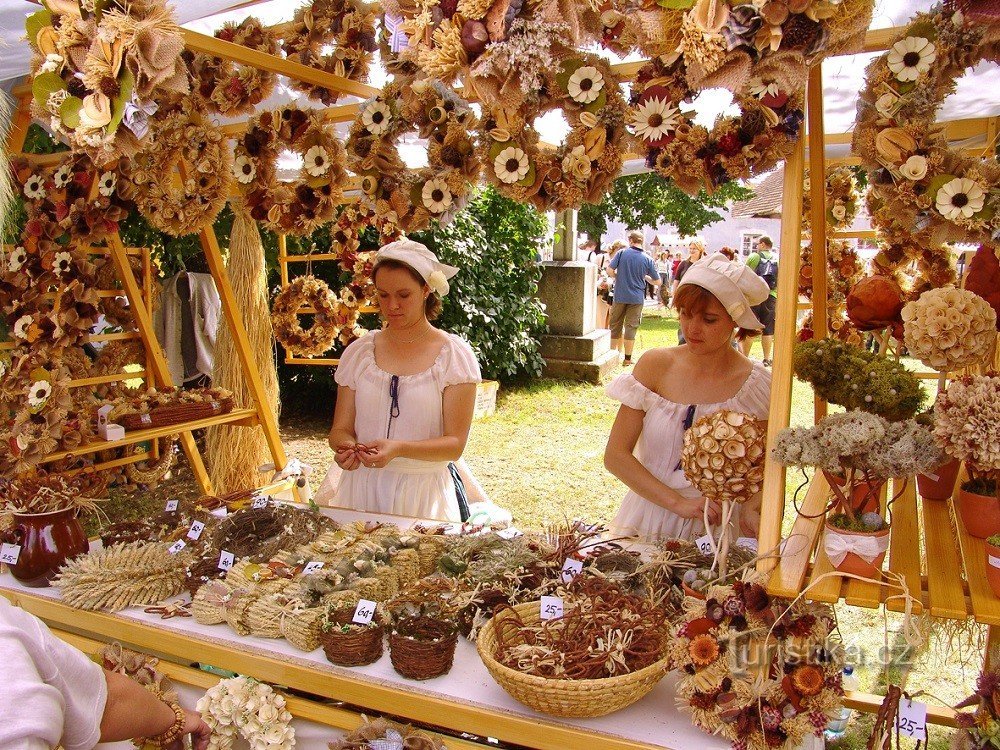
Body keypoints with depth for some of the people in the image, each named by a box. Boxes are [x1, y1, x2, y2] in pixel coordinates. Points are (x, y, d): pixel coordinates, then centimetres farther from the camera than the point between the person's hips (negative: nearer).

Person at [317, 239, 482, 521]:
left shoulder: (454, 355, -3)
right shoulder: (359, 352, 7)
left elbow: (454, 444, -6)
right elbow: (340, 429, 8)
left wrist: (397, 449, -22)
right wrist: (346, 446, -15)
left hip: (424, 494, -2)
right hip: (362, 488, 2)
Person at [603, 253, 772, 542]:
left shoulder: (757, 385, -4)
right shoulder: (656, 365, -4)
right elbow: (615, 455, -5)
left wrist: (752, 508, -10)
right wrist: (678, 503, -13)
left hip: (719, 530, 0)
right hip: (648, 525, 0)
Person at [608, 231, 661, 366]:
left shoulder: (622, 253, -5)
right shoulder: (648, 259, -3)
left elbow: (610, 270, -10)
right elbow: (658, 282, 1)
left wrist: (619, 277, 8)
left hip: (620, 295, 0)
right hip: (637, 298, 0)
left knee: (615, 325, 13)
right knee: (631, 327, 6)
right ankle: (627, 358, 8)